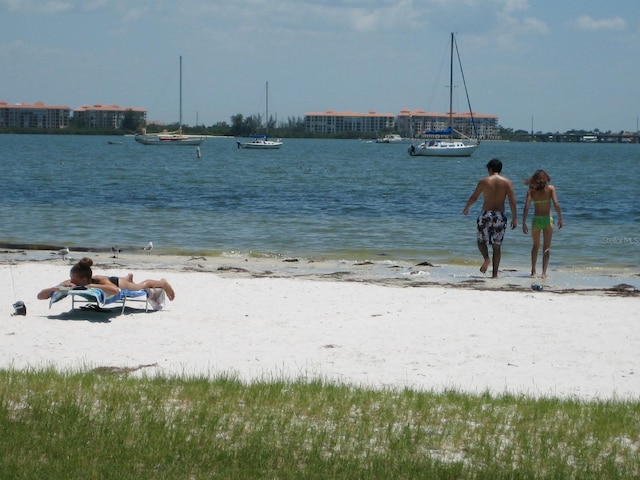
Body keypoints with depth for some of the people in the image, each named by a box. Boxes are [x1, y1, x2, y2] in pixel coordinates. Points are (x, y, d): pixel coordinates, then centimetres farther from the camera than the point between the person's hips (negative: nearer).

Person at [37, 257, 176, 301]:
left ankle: (162, 283, 60)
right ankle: (129, 277, 77)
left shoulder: (99, 281, -50)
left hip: (118, 283, -5)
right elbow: (40, 295, -44)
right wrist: (59, 288, -61)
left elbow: (115, 290, -72)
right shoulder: (70, 283, -41)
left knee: (142, 285, 29)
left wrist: (91, 286, -68)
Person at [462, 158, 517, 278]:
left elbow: (473, 197, 5)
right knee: (497, 246, 7)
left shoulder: (484, 181, 0)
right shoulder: (507, 182, 2)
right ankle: (495, 274, 5)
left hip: (486, 214, -2)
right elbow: (512, 201, -5)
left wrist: (466, 209, 22)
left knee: (481, 240, 12)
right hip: (500, 215, 2)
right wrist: (514, 218, -3)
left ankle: (487, 258, -19)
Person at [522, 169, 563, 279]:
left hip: (536, 220, 2)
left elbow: (526, 207, -8)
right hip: (548, 220, -2)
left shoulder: (531, 190, 0)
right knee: (546, 248, 4)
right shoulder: (550, 188, -3)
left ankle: (533, 271, 24)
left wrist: (524, 223, -6)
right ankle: (544, 272, -7)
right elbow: (556, 205, -12)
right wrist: (560, 218, -3)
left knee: (536, 246, 21)